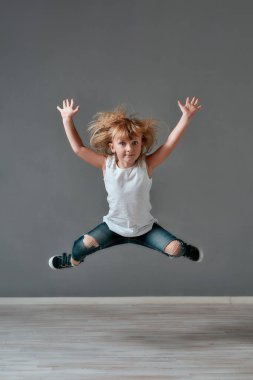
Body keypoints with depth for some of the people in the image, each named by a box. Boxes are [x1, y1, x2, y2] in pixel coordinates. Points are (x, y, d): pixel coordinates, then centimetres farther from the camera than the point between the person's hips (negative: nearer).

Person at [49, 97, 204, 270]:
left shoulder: (146, 165, -18)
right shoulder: (107, 164, -16)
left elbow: (170, 144, -24)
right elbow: (78, 148, -14)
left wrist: (186, 117, -31)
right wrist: (67, 119, -15)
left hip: (144, 228, 0)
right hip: (114, 226, 1)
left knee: (175, 249, -13)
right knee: (86, 243, -17)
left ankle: (183, 249, 28)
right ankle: (74, 259, 21)